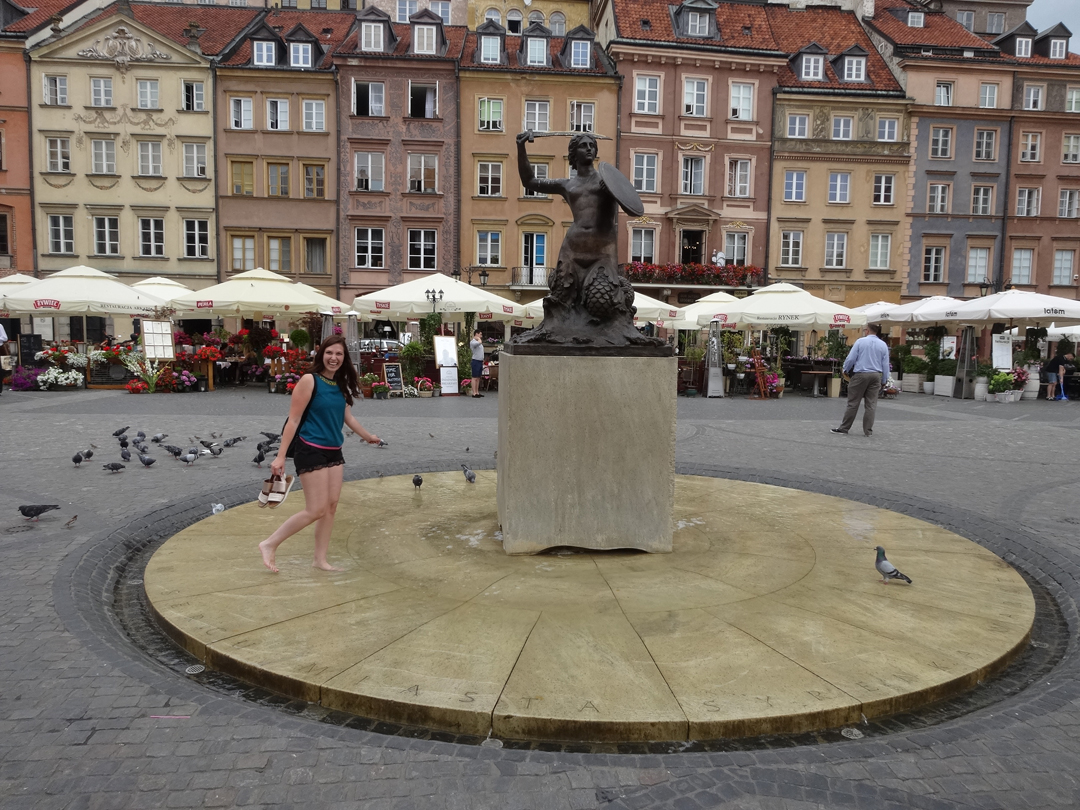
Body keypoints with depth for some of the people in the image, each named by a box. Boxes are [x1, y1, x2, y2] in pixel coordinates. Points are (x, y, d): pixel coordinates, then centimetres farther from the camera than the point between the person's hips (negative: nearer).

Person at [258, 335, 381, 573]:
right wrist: (281, 456, -16)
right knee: (316, 510, -7)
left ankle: (320, 559, 18)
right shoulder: (310, 380, -13)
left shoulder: (341, 385, 7)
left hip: (334, 452, 7)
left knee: (331, 507, 7)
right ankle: (270, 544, 7)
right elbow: (293, 419, -14)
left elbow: (347, 416, 21)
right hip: (311, 451, -7)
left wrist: (368, 436, 33)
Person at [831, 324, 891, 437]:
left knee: (853, 403, 1)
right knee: (871, 404, 6)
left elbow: (851, 358, -7)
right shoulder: (883, 345, 6)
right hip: (876, 375, 3)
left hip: (860, 374, -3)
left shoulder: (860, 341, -5)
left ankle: (844, 428, 6)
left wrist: (845, 370, 11)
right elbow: (885, 364, 7)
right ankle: (868, 430, 7)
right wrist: (884, 381, 15)